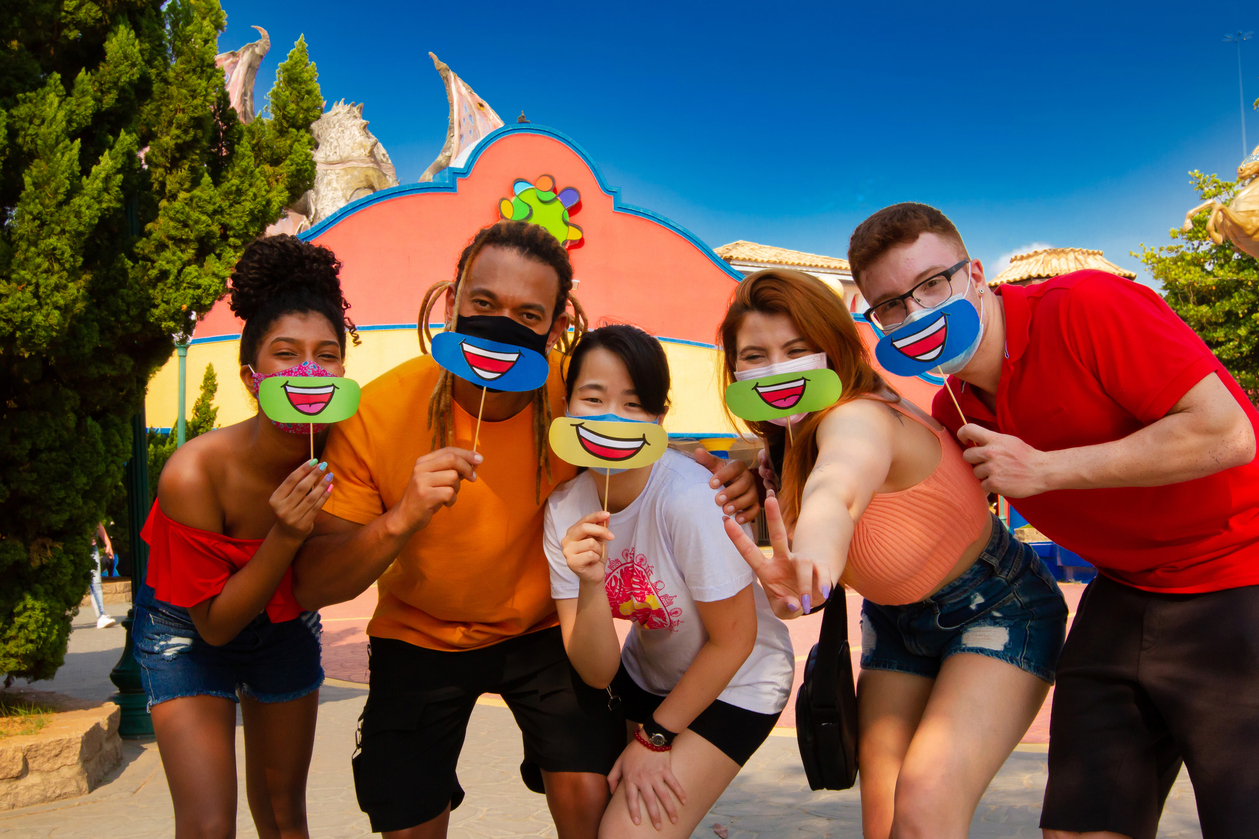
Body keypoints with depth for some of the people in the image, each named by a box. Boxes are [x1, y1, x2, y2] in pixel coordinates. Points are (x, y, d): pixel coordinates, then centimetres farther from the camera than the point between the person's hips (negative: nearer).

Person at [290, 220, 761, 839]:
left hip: (543, 627, 1)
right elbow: (311, 586, -21)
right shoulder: (378, 414, -23)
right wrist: (400, 520, -41)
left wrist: (722, 477, -26)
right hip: (420, 637, 0)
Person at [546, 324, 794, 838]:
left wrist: (654, 736, -8)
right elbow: (597, 673, -14)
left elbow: (734, 640, -17)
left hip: (735, 682, -5)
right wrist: (590, 585, -33)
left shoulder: (690, 498, -30)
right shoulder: (565, 510, -13)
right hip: (646, 675, 5)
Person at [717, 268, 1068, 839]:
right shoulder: (784, 441, -6)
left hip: (996, 612, -7)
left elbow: (836, 488, -58)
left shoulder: (858, 417, -33)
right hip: (896, 622, 7)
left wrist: (813, 554, -74)